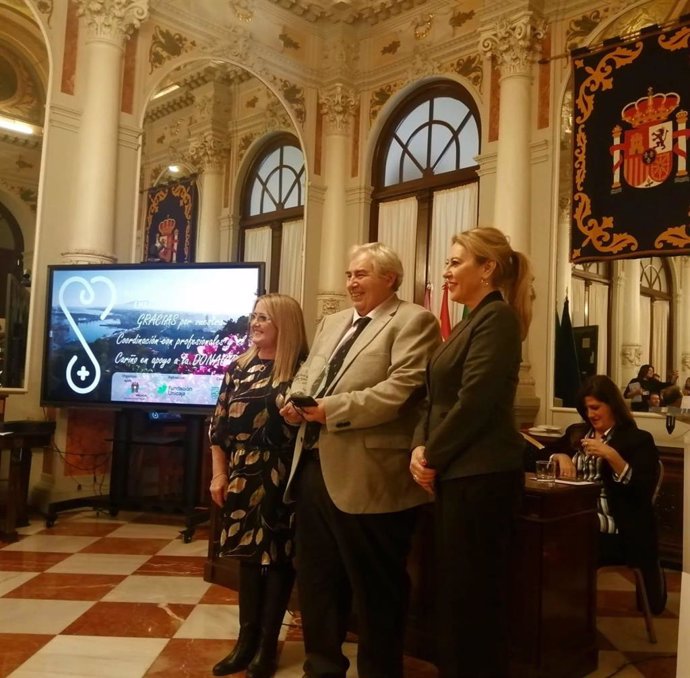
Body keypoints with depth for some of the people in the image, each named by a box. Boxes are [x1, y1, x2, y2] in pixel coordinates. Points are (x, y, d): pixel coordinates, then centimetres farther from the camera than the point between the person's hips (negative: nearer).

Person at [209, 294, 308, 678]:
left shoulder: (301, 369, -7)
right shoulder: (240, 367, 7)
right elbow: (220, 424, 9)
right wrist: (220, 474, 6)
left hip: (283, 479, -4)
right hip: (243, 478, 5)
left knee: (277, 556, 5)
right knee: (248, 554, 13)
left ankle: (267, 644, 19)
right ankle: (246, 640, 25)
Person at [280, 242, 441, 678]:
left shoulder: (413, 322, -6)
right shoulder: (332, 323, 20)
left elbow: (401, 390, -18)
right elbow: (306, 374, 21)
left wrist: (332, 408, -19)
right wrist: (296, 400, -2)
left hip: (367, 475, -8)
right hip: (314, 466, 8)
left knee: (375, 585, 7)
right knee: (317, 578, 19)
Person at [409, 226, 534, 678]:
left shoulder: (496, 318, -13)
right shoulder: (472, 321, 17)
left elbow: (474, 402, -20)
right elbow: (440, 398, 14)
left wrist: (433, 458, -10)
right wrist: (420, 448, -1)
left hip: (481, 474, -9)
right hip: (459, 473, 9)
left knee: (474, 593, 3)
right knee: (455, 589, 17)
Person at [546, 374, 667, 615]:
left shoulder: (639, 439, 4)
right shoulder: (576, 432, 20)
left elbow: (644, 491, -8)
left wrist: (611, 456, -19)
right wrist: (561, 457, -2)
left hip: (614, 530, -3)